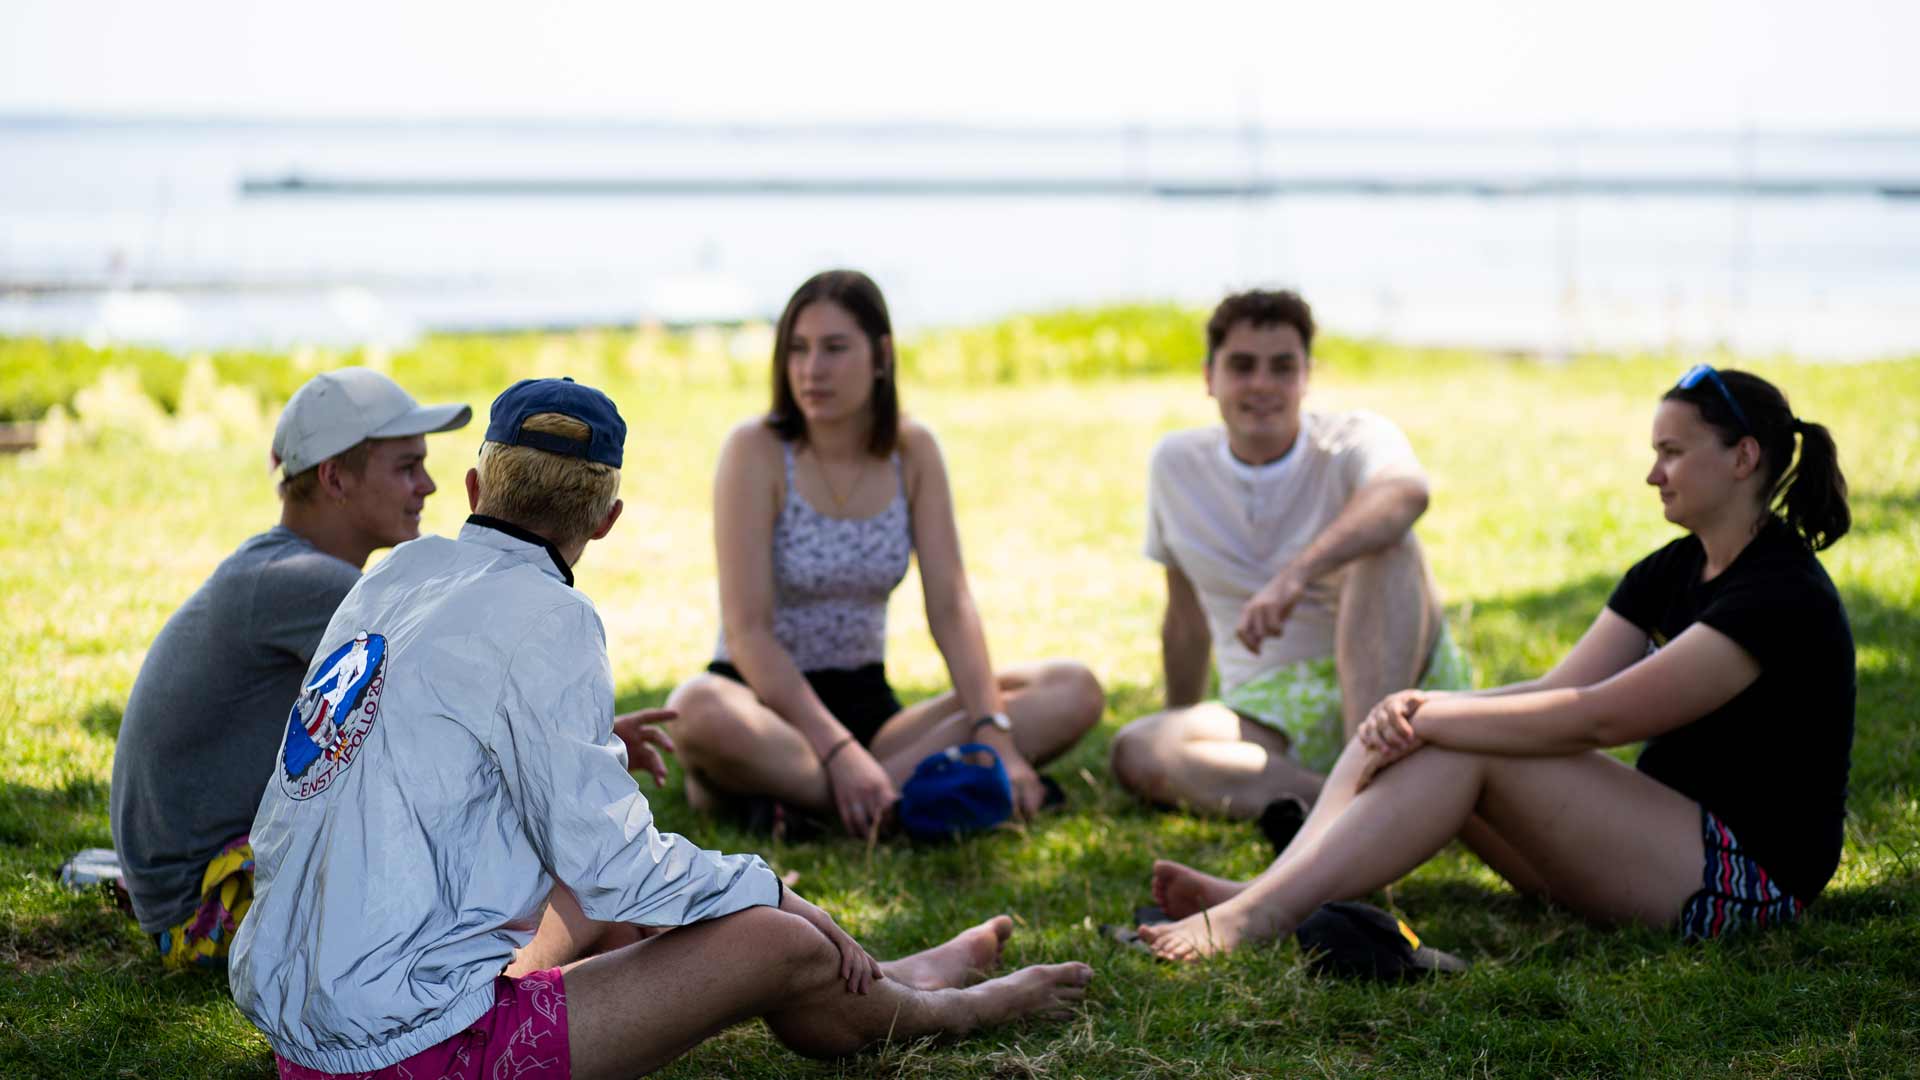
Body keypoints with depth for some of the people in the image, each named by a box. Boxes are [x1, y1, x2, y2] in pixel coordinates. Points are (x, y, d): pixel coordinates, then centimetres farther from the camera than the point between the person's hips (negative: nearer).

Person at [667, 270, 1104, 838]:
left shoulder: (912, 451, 1)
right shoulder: (756, 450, -12)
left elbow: (951, 608, -3)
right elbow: (747, 630, -18)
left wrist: (994, 733, -19)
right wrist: (840, 752, -28)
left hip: (867, 701, 5)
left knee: (1076, 690, -14)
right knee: (702, 710, -40)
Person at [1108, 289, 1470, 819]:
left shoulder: (1353, 439, -7)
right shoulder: (1177, 463, 6)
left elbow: (1406, 492, -34)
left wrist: (1296, 574, -49)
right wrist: (1182, 726, 23)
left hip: (1391, 678, -3)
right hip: (1267, 710, 3)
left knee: (1385, 542, -29)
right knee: (1135, 750, -26)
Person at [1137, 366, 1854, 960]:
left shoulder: (1782, 596, -18)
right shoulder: (1671, 572, 11)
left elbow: (1596, 719, -25)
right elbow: (1556, 692, 0)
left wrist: (1432, 718, -21)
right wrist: (1416, 710, -17)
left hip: (1751, 876, -9)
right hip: (1664, 836, 9)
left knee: (1464, 750, -24)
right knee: (1404, 726, -6)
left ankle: (1257, 918, -29)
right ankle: (1260, 894, -21)